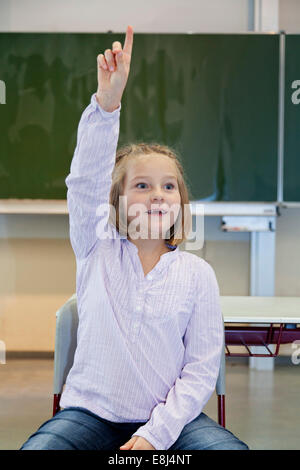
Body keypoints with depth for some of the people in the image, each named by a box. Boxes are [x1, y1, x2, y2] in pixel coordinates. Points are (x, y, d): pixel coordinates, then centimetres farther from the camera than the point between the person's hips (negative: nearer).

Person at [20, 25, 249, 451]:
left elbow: (202, 369, -1)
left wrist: (154, 434, -13)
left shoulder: (197, 273, 1)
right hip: (91, 414, 0)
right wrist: (106, 104, -28)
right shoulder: (97, 251, 3)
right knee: (36, 448, -28)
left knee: (232, 449, -25)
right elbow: (85, 182, -14)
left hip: (169, 418, 1)